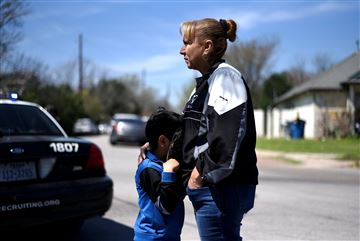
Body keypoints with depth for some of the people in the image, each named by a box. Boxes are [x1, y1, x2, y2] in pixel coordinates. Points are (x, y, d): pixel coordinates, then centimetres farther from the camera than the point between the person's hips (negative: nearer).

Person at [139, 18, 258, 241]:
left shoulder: (225, 76, -11)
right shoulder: (206, 82, 20)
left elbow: (227, 133, -23)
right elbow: (193, 131, 25)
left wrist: (202, 171, -19)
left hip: (221, 187, -10)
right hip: (211, 186, 10)